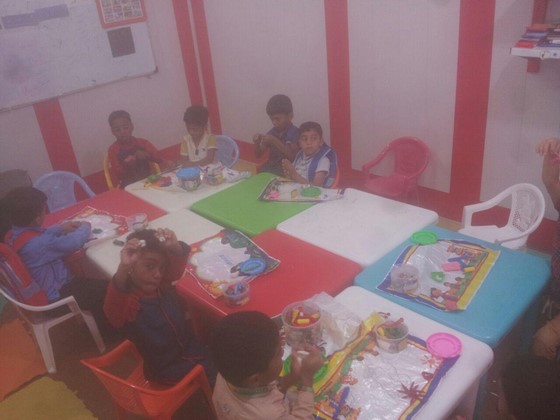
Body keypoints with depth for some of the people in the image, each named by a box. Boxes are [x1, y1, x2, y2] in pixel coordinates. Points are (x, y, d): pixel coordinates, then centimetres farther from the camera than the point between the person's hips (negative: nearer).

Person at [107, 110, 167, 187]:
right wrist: (126, 165, -23)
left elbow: (159, 159, -2)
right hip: (129, 188, -3)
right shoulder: (113, 149, 2)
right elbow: (118, 175, -4)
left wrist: (146, 155, -20)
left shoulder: (142, 143, 7)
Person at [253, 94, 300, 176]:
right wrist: (257, 143, -10)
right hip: (270, 168, 4)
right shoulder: (272, 132, 6)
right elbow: (258, 154, 11)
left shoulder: (294, 132, -8)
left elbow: (292, 155, -20)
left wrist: (274, 141, -23)